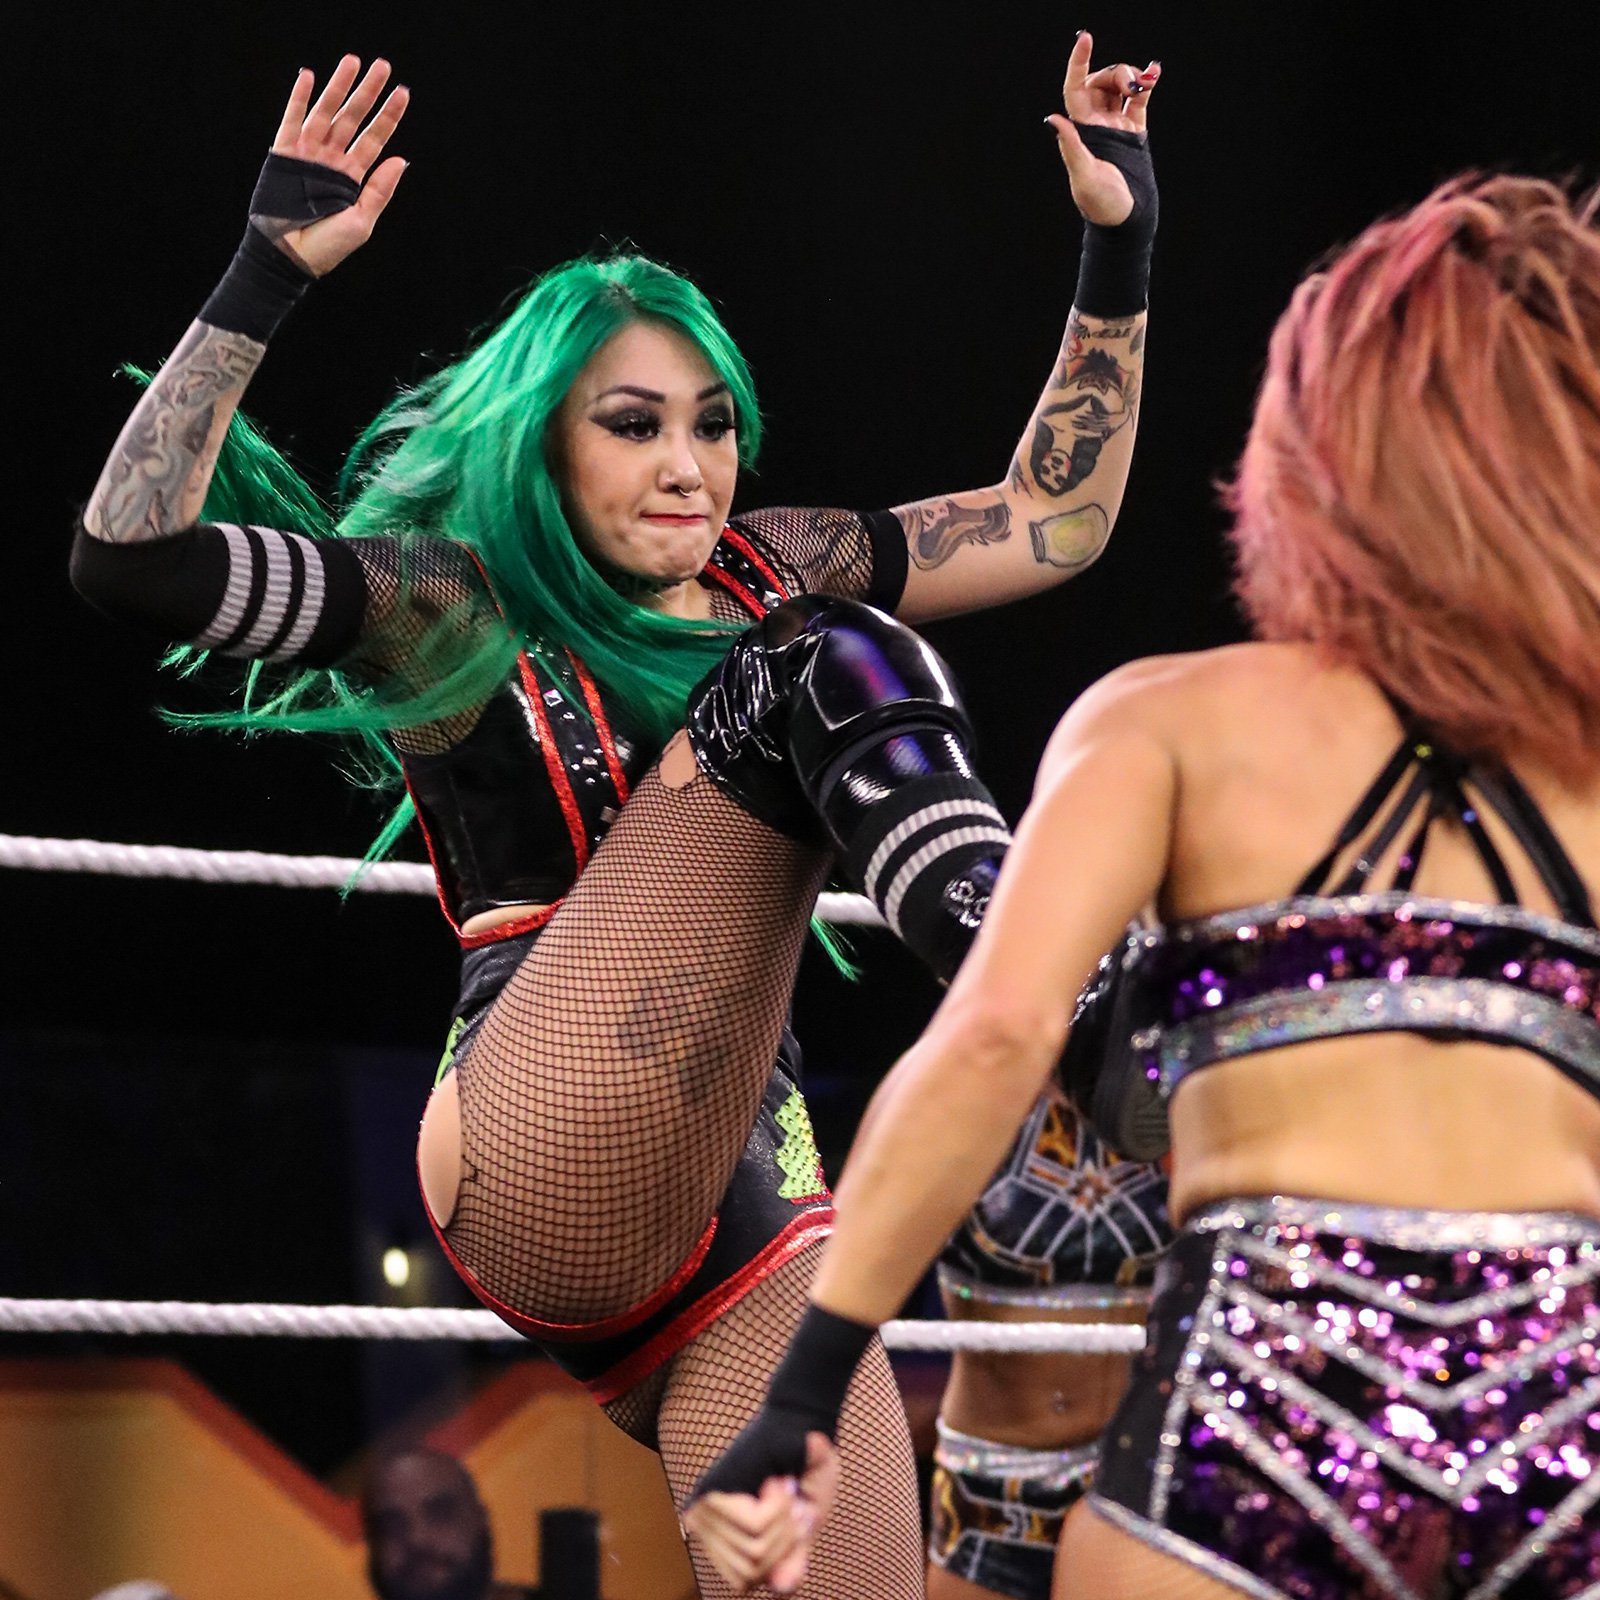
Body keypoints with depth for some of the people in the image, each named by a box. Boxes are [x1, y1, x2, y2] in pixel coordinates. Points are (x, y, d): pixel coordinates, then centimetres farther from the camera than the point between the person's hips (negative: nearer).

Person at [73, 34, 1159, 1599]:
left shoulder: (764, 577, 20)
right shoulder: (453, 612, 4)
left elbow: (1054, 517, 27)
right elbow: (132, 553, -9)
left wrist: (1117, 255, 20)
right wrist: (266, 278, -14)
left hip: (747, 1201, 6)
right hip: (535, 1184, -6)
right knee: (819, 665, -16)